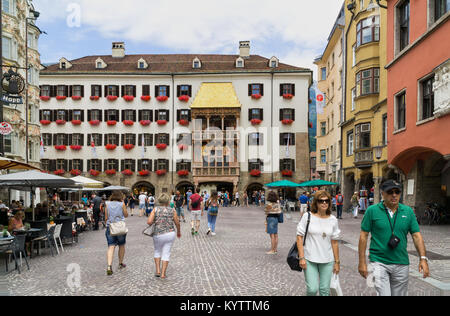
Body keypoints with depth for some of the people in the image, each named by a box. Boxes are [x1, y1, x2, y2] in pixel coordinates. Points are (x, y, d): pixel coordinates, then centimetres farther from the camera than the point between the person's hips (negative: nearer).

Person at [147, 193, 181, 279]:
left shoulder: (155, 210, -4)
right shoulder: (172, 210, -1)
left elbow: (149, 222, -14)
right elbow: (177, 223, 4)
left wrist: (154, 222, 8)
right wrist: (179, 232, 21)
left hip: (158, 235, 0)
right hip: (170, 234, 0)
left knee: (157, 251, 23)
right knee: (166, 253, 10)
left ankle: (158, 270, 18)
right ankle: (163, 273, 9)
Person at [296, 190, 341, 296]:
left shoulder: (333, 220, 4)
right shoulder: (308, 217, -5)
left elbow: (334, 242, 8)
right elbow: (299, 237, -4)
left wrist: (337, 262, 9)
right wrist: (301, 257, -10)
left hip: (327, 261, 3)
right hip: (310, 260, -3)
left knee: (325, 290, 7)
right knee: (312, 289, -7)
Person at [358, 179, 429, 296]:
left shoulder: (408, 211, 3)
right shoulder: (372, 210, -6)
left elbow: (416, 235, 4)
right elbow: (363, 236, -4)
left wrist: (423, 258, -7)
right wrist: (362, 262, -5)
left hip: (402, 264, 4)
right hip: (379, 262, -3)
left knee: (399, 294, 17)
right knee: (383, 294, -14)